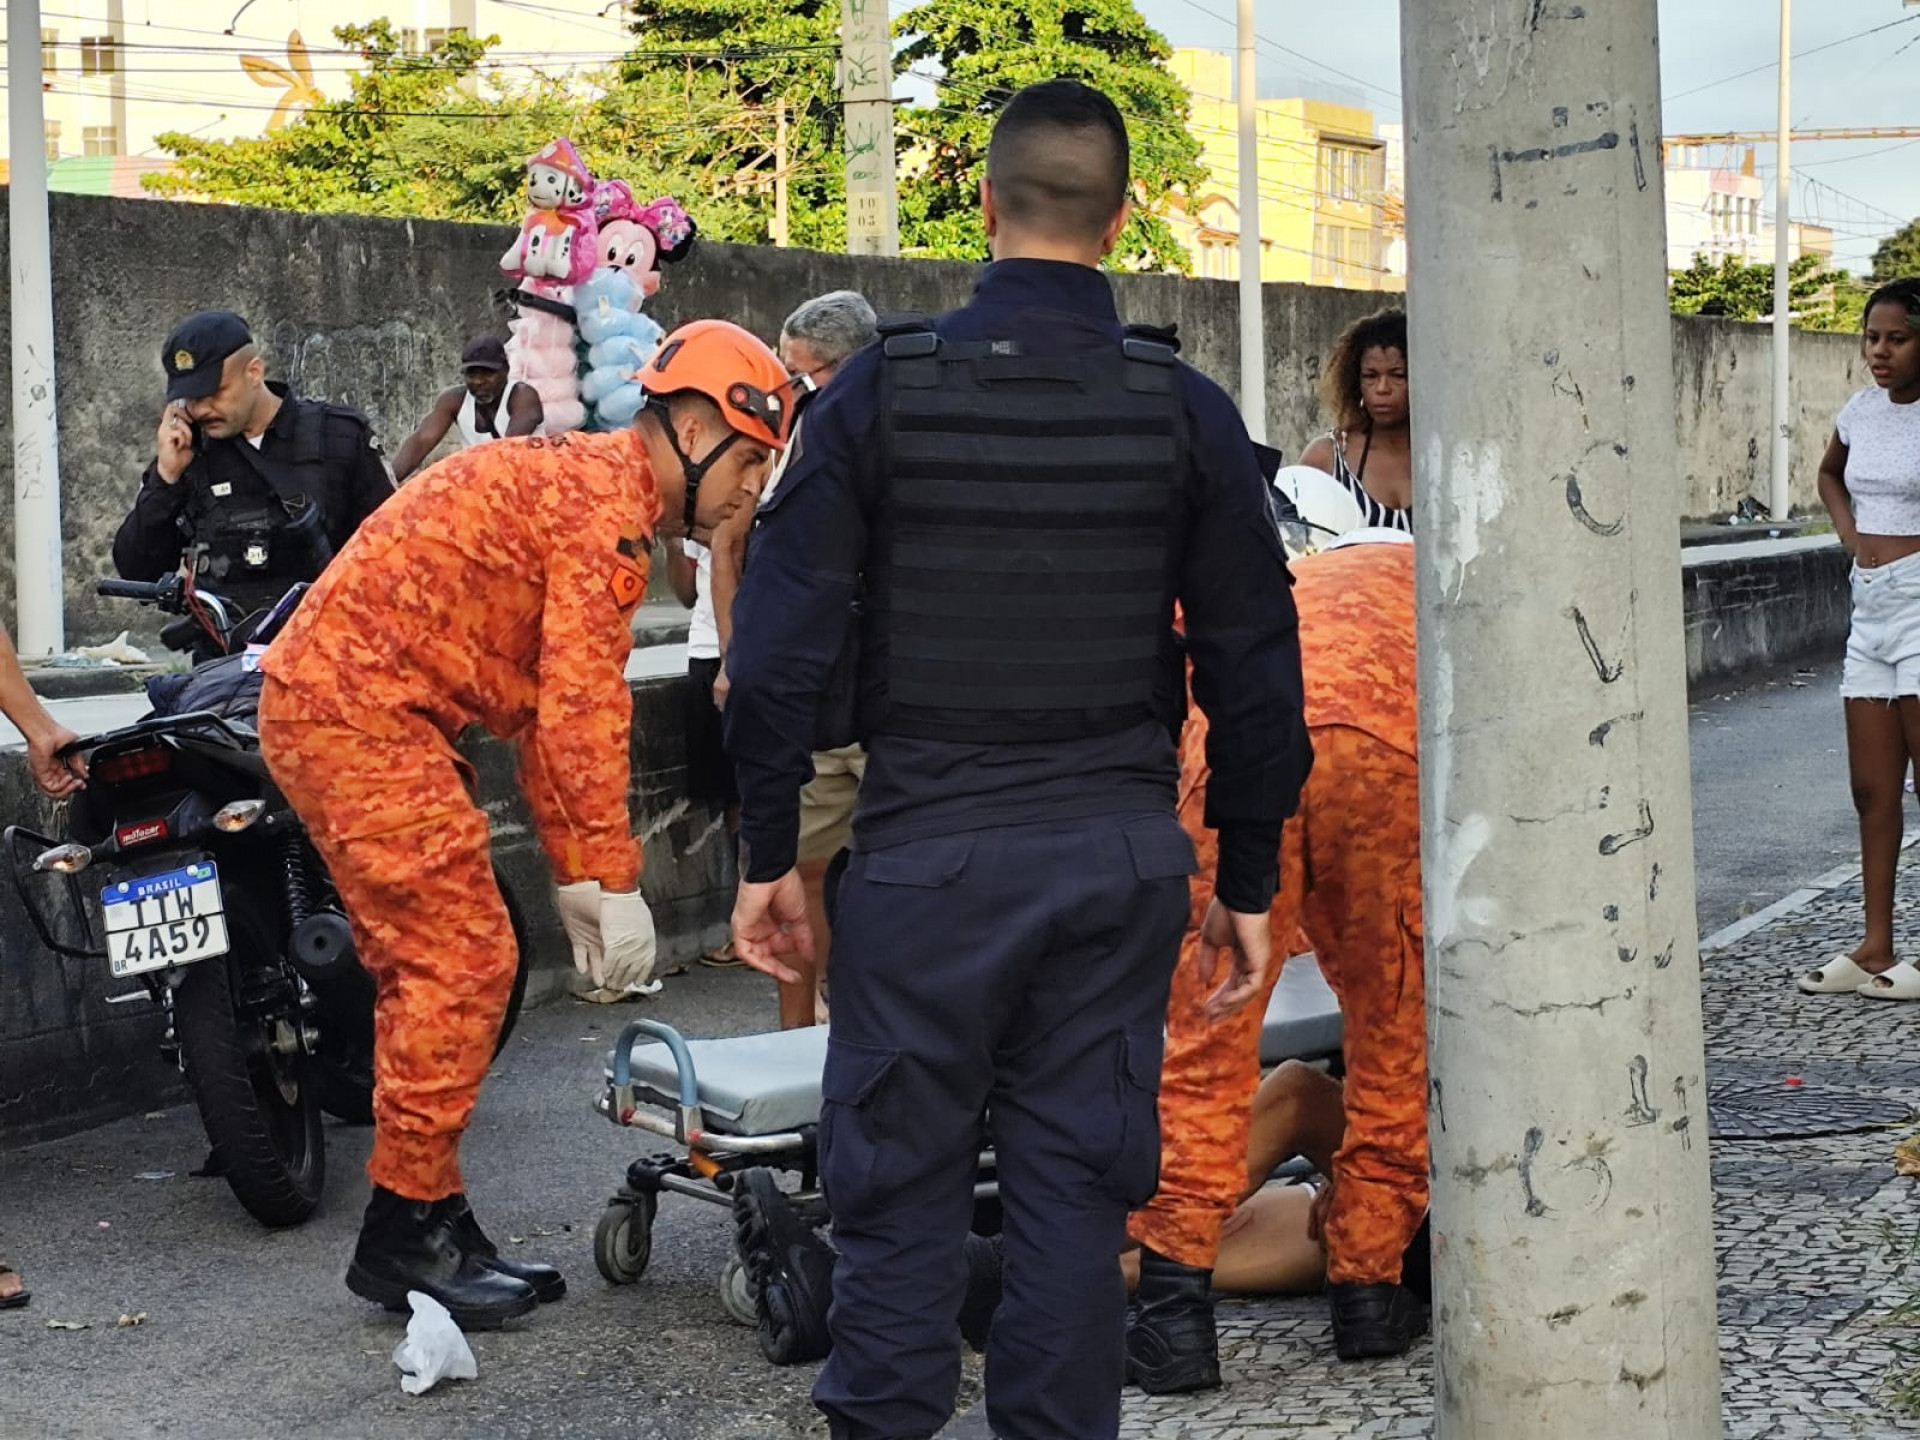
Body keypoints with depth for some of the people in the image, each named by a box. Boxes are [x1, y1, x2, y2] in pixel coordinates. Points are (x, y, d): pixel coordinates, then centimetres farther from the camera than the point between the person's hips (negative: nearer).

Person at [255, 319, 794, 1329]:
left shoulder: (574, 480, 20)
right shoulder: (612, 500, -13)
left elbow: (546, 710, 21)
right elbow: (585, 707, -19)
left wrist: (574, 875, 18)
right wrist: (615, 881, -15)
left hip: (327, 704, 11)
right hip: (362, 708, -11)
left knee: (426, 967, 13)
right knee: (463, 960, -7)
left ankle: (427, 1224, 19)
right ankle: (406, 1234, 1)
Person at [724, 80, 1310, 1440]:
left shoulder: (881, 391, -3)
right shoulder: (1186, 410, 0)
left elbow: (780, 646, -3)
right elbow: (1253, 668, 3)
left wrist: (768, 853, 4)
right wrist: (1248, 881, 11)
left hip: (929, 853, -1)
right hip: (1120, 854, 1)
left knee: (900, 1176, 8)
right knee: (1081, 1177, 10)